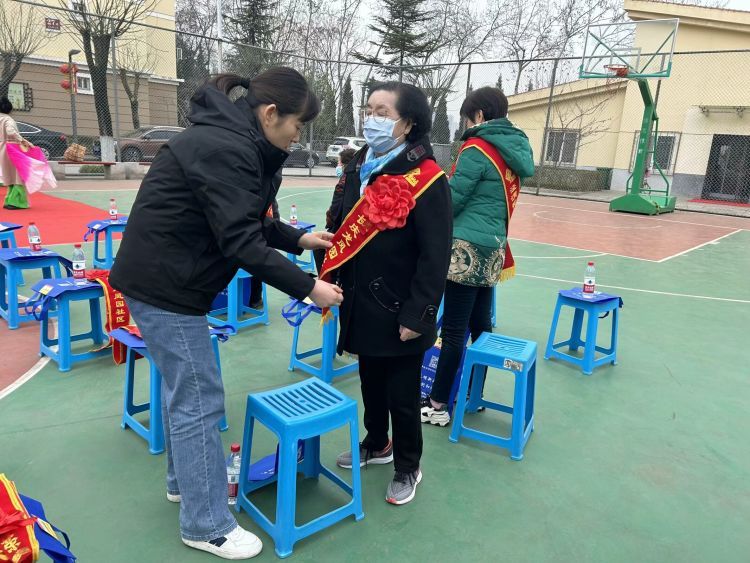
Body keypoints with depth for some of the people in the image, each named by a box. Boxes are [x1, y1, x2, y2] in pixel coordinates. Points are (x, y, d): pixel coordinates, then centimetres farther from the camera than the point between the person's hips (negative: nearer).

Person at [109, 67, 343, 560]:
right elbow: (241, 242, -26)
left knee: (184, 387, 20)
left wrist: (299, 238, 8)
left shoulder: (237, 142, 9)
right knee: (199, 398, -3)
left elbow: (249, 222, 16)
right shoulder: (223, 148, -22)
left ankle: (186, 480, 39)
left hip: (170, 278, 10)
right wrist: (307, 287, -20)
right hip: (164, 283, -10)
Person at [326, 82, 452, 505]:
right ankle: (376, 444, 46)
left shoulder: (427, 180, -17)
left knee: (403, 394, 10)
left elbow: (435, 258, -18)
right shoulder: (359, 168, 5)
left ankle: (408, 468, 32)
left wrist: (417, 315, -18)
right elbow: (342, 229, 13)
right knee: (371, 383, 23)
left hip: (398, 310, -6)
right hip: (362, 304, 7)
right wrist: (331, 280, 10)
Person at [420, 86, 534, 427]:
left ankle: (438, 405, 5)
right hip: (492, 248, 8)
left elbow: (452, 200, -9)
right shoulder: (512, 150, 14)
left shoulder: (477, 149, -10)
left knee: (454, 330, -4)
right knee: (480, 324, 15)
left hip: (467, 248, -8)